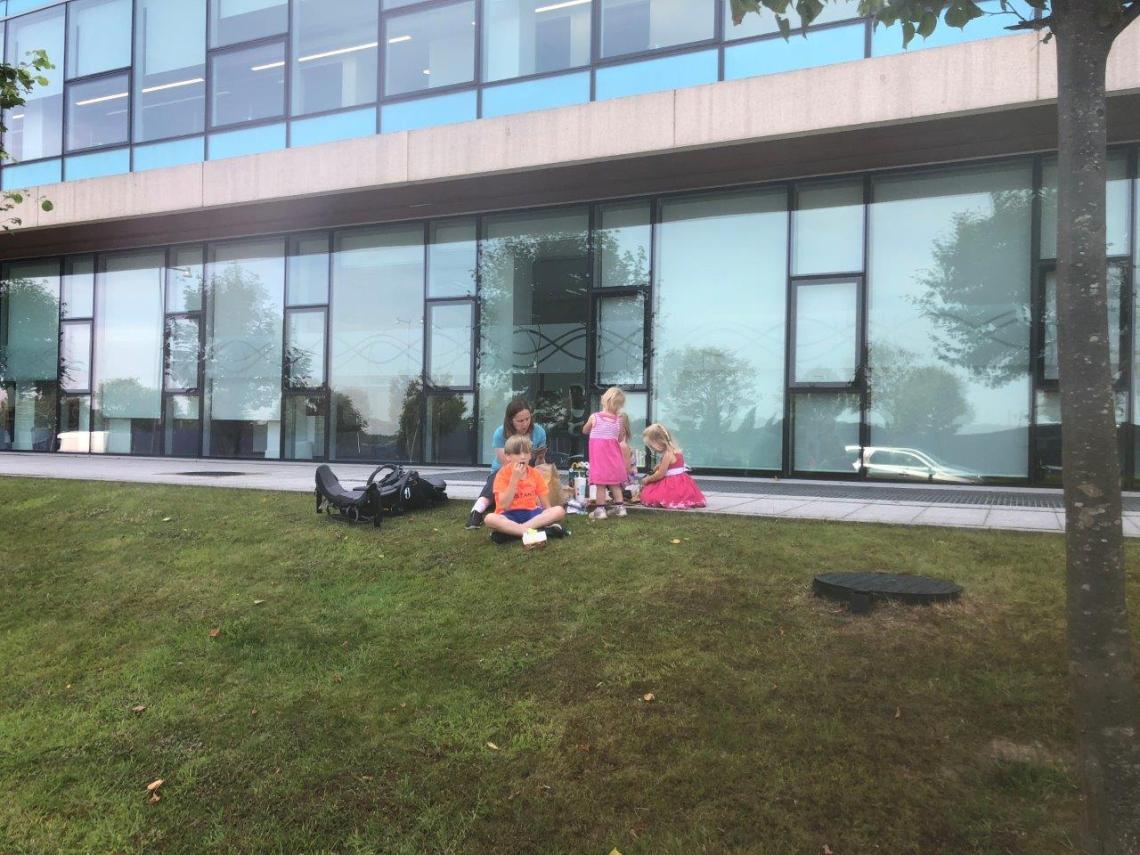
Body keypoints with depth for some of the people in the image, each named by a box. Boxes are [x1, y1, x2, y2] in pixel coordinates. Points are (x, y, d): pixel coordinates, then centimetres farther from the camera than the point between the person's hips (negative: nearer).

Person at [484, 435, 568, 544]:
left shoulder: (535, 474, 5)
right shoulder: (503, 474, -5)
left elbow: (544, 504, 7)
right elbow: (505, 506, -15)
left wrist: (548, 517, -13)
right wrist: (514, 478, -19)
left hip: (531, 513, 3)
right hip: (510, 516, -3)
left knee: (559, 511, -22)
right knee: (489, 519, -34)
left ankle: (509, 531, -28)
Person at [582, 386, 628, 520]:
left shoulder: (594, 417, -7)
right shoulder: (619, 419, -3)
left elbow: (584, 431, 10)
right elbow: (620, 439, 6)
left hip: (598, 453, -2)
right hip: (613, 453, 2)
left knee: (600, 483, 1)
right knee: (615, 483, 15)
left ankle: (600, 509, 2)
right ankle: (620, 506, 18)